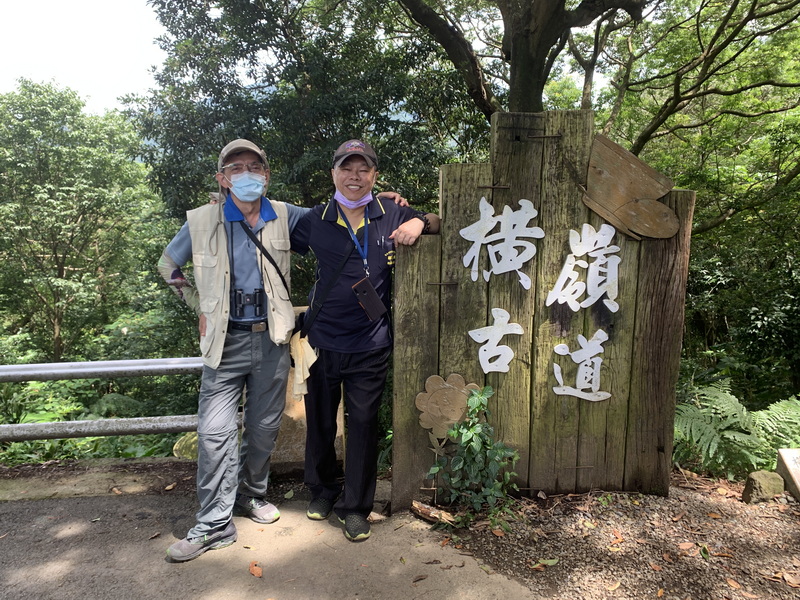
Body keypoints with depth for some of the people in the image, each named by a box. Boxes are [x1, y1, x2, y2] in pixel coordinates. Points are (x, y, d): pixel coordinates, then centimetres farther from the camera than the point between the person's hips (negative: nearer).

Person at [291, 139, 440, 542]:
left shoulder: (392, 217, 1)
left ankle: (356, 506, 24)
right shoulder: (315, 221, 1)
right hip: (322, 341, 1)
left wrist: (419, 222, -7)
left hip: (370, 346, -1)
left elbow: (435, 222, 13)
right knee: (320, 422, 14)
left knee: (363, 425, 6)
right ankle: (323, 490, 38)